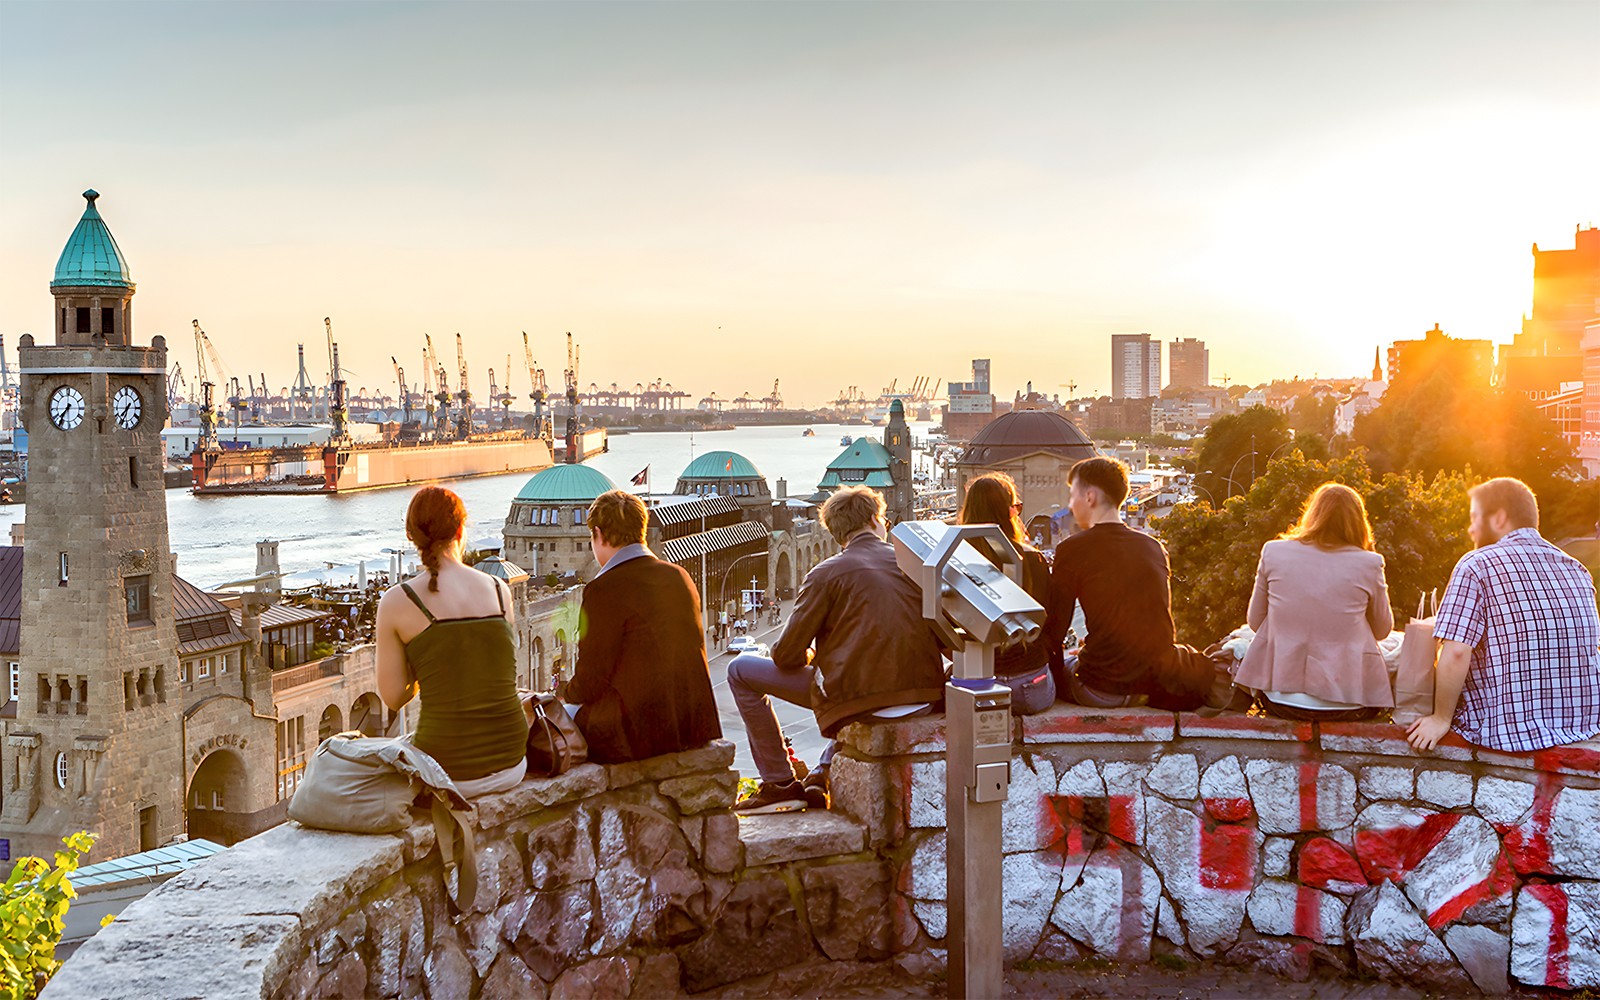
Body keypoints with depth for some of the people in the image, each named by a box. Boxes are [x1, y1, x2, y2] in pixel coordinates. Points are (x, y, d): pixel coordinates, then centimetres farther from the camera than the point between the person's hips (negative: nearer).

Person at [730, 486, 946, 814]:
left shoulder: (827, 573, -5)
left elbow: (788, 656, -4)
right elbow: (940, 637, 16)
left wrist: (810, 657, 20)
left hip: (855, 696, -5)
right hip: (922, 695, 6)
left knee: (741, 670, 10)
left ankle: (781, 783, 10)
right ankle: (820, 776, 31)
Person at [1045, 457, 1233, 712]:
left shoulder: (1072, 550, -9)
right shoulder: (1154, 547, 8)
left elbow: (1055, 629, -8)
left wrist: (1056, 679, 8)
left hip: (1104, 689, -6)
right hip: (1158, 681, 6)